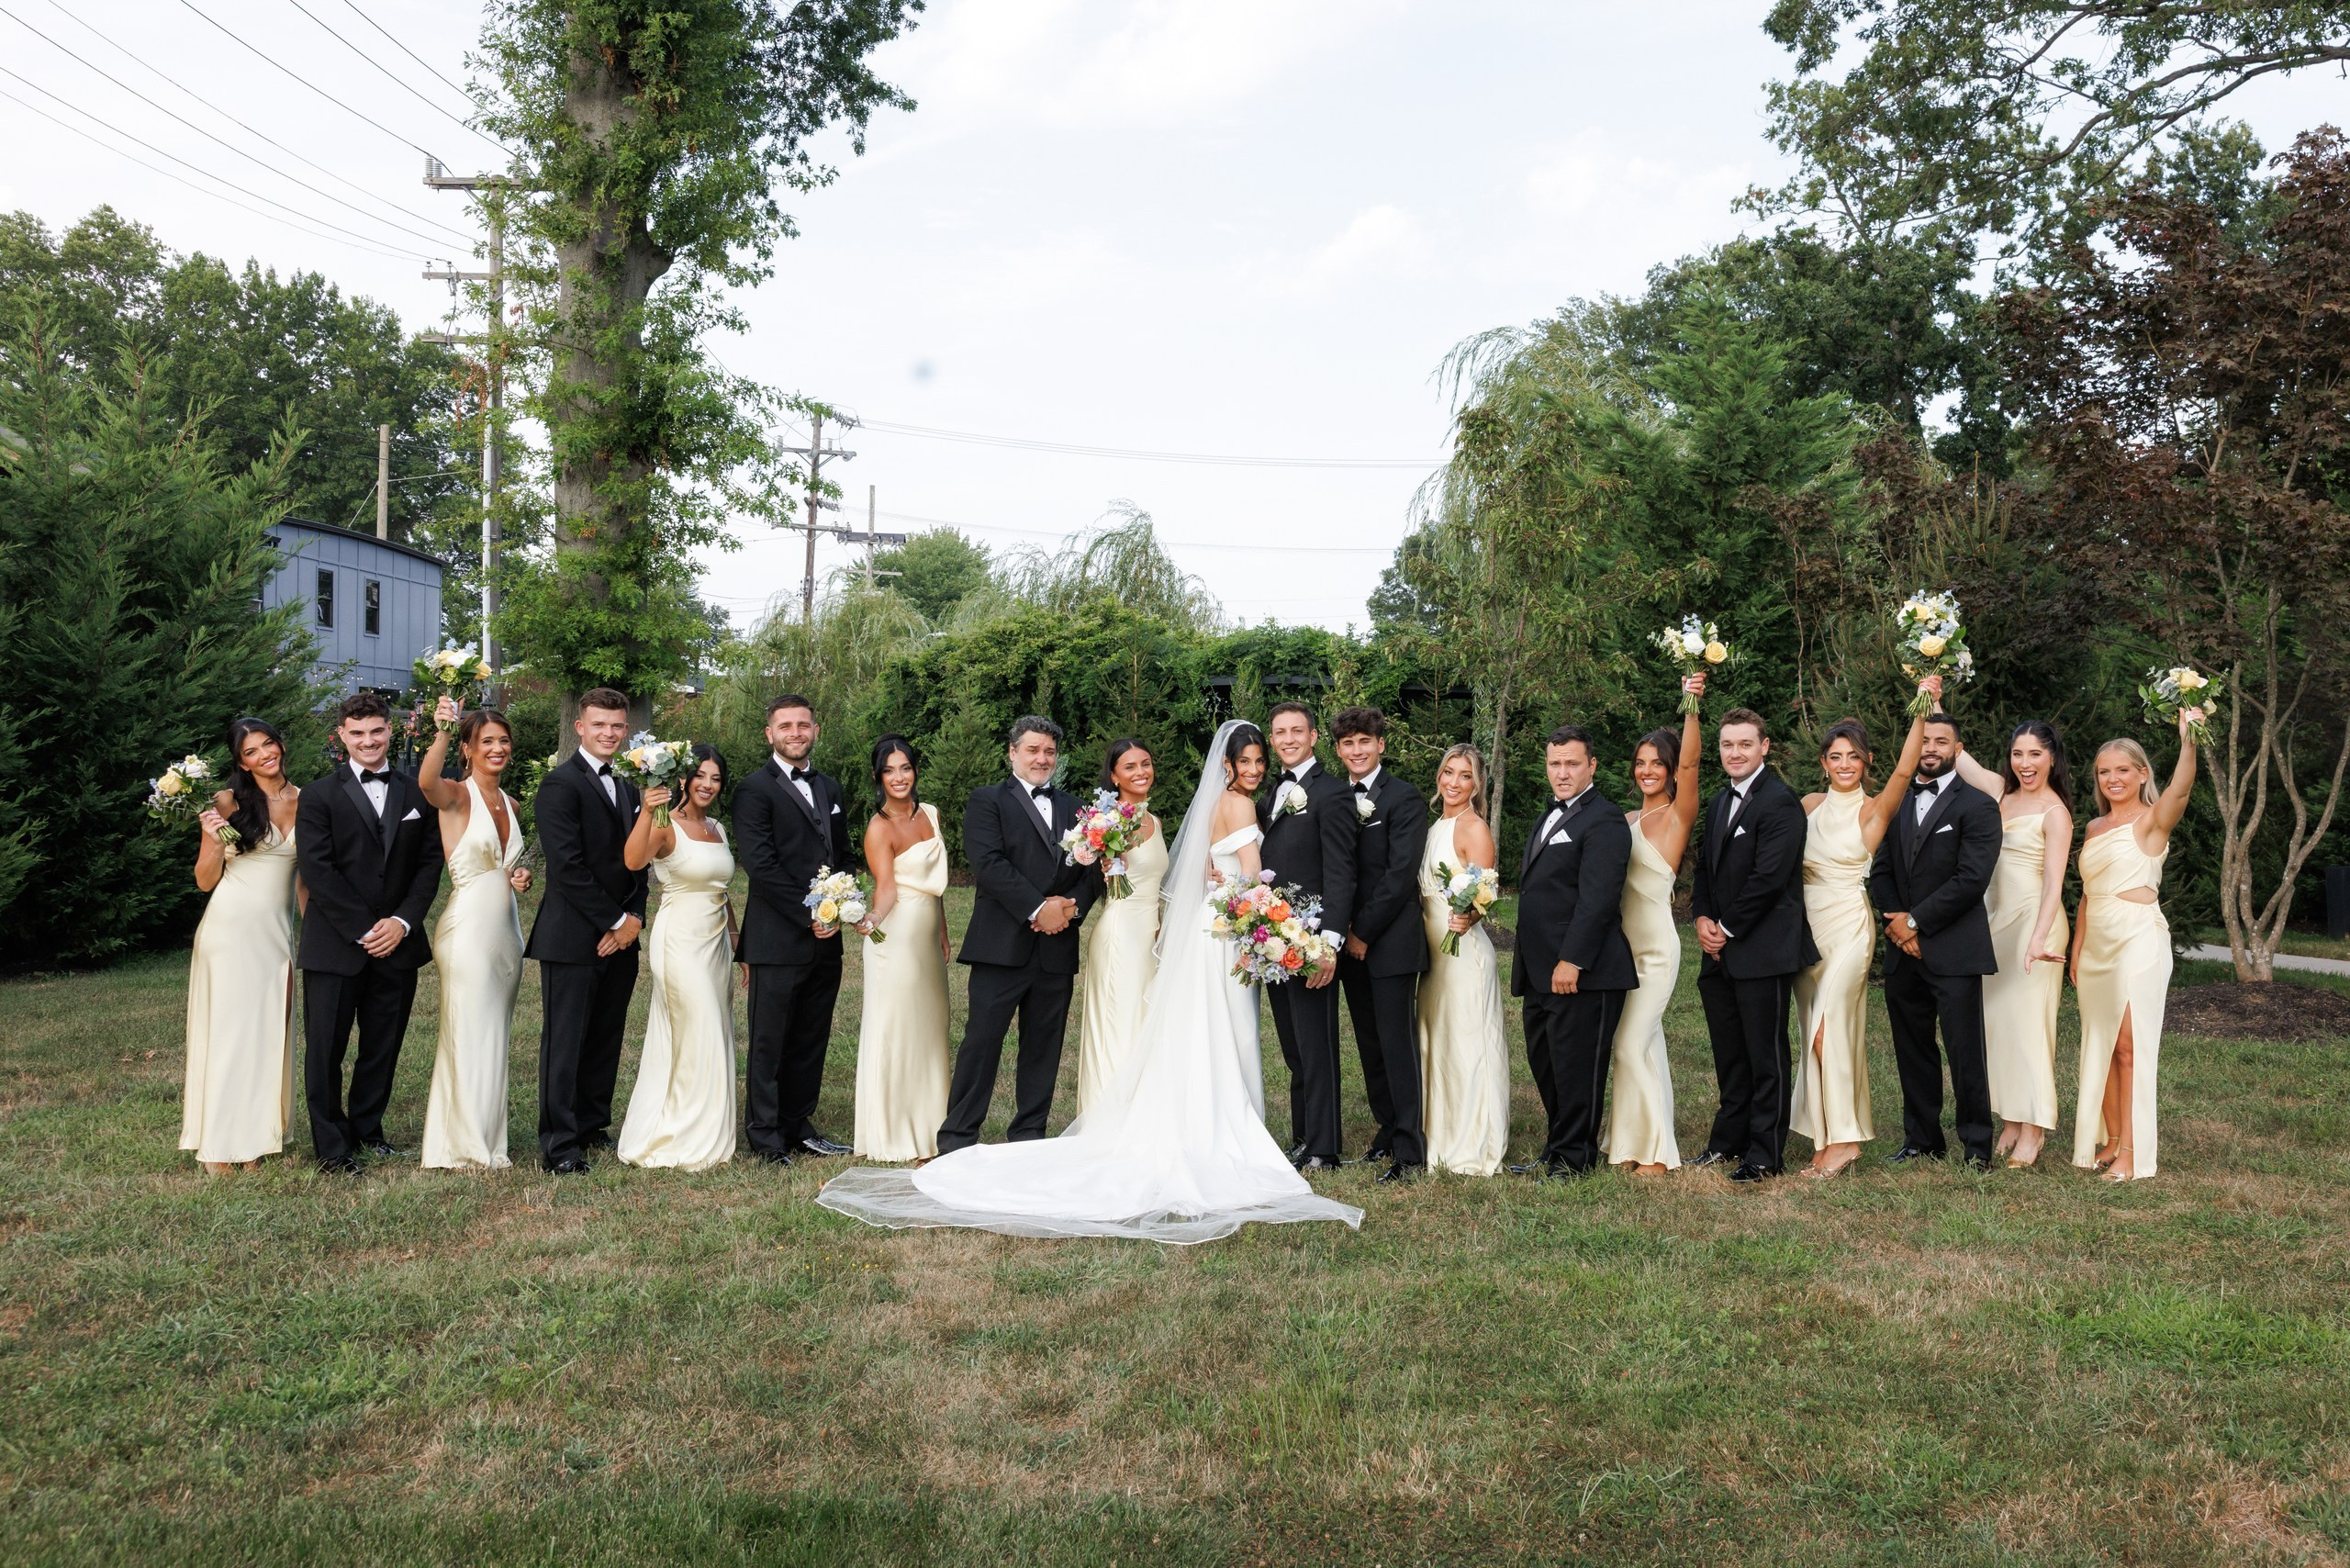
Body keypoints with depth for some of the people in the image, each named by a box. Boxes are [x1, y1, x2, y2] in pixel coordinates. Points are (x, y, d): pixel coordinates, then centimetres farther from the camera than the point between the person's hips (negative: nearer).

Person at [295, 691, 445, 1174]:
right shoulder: (319, 797, -1)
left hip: (397, 942, 3)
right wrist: (363, 929, -13)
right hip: (334, 946, -3)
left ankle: (367, 1128, 27)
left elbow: (430, 862, 7)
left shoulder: (416, 795, 10)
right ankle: (331, 1146, 12)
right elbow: (317, 870, -8)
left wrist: (403, 921, -7)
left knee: (383, 1047, 11)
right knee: (326, 1048, 1)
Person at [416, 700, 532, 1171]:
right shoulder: (456, 795, -8)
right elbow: (427, 782, -33)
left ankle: (487, 1142, 21)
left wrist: (519, 878, 4)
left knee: (495, 1039, 12)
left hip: (505, 930, 7)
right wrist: (441, 733, -49)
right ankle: (464, 1145, 10)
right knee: (467, 1037, -1)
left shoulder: (510, 804, 12)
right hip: (467, 930, -7)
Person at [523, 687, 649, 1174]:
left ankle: (593, 1126, 23)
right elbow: (567, 865, -15)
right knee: (564, 1043, -2)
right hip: (574, 938, -7)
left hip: (620, 939, 7)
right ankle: (559, 1145, 2)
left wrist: (634, 918, -1)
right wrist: (614, 922, -13)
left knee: (606, 1041, 12)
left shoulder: (627, 789, 16)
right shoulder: (561, 783, -8)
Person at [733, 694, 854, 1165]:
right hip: (778, 940, -6)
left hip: (825, 939, 6)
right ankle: (765, 1137, 11)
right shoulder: (756, 790, -6)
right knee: (769, 1042, 2)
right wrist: (809, 914, -14)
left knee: (811, 1040, 11)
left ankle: (798, 1126, 22)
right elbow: (761, 864, -14)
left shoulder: (830, 788, 16)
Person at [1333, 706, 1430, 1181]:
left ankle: (1410, 1150, -3)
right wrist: (1343, 933, 2)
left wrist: (1365, 933, -12)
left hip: (1391, 941, -6)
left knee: (1398, 1042, -7)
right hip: (1351, 941, 6)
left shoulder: (1405, 798, -6)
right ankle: (1388, 1129, 23)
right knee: (1369, 1043, 12)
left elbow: (1401, 874, -13)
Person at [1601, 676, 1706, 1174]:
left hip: (1655, 946, -7)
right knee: (1643, 1044, 13)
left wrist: (1692, 707, -35)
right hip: (1623, 942, 7)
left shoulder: (1678, 815, -6)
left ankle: (1653, 1150, 2)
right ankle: (1641, 1141, 21)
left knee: (1632, 1044, -9)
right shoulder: (1627, 821, 13)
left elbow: (1689, 763, -23)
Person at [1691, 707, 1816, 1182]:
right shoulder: (1718, 802, 16)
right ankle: (1729, 1142, 26)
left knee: (1766, 1057, 1)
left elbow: (1768, 877, -18)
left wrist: (1727, 928, -12)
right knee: (1729, 1055, 16)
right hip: (1720, 951, 8)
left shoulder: (1779, 801, -12)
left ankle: (1765, 1155, 8)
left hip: (1763, 951, -8)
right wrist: (1703, 919, 1)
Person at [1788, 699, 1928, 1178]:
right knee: (1817, 1036, 7)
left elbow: (1904, 770, -22)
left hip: (1849, 928, -5)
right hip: (1807, 928, 5)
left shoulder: (1874, 810, -6)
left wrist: (1921, 712, -29)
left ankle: (1843, 1139, -3)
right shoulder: (1810, 806, 9)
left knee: (1827, 1032, -14)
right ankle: (1827, 1143, 13)